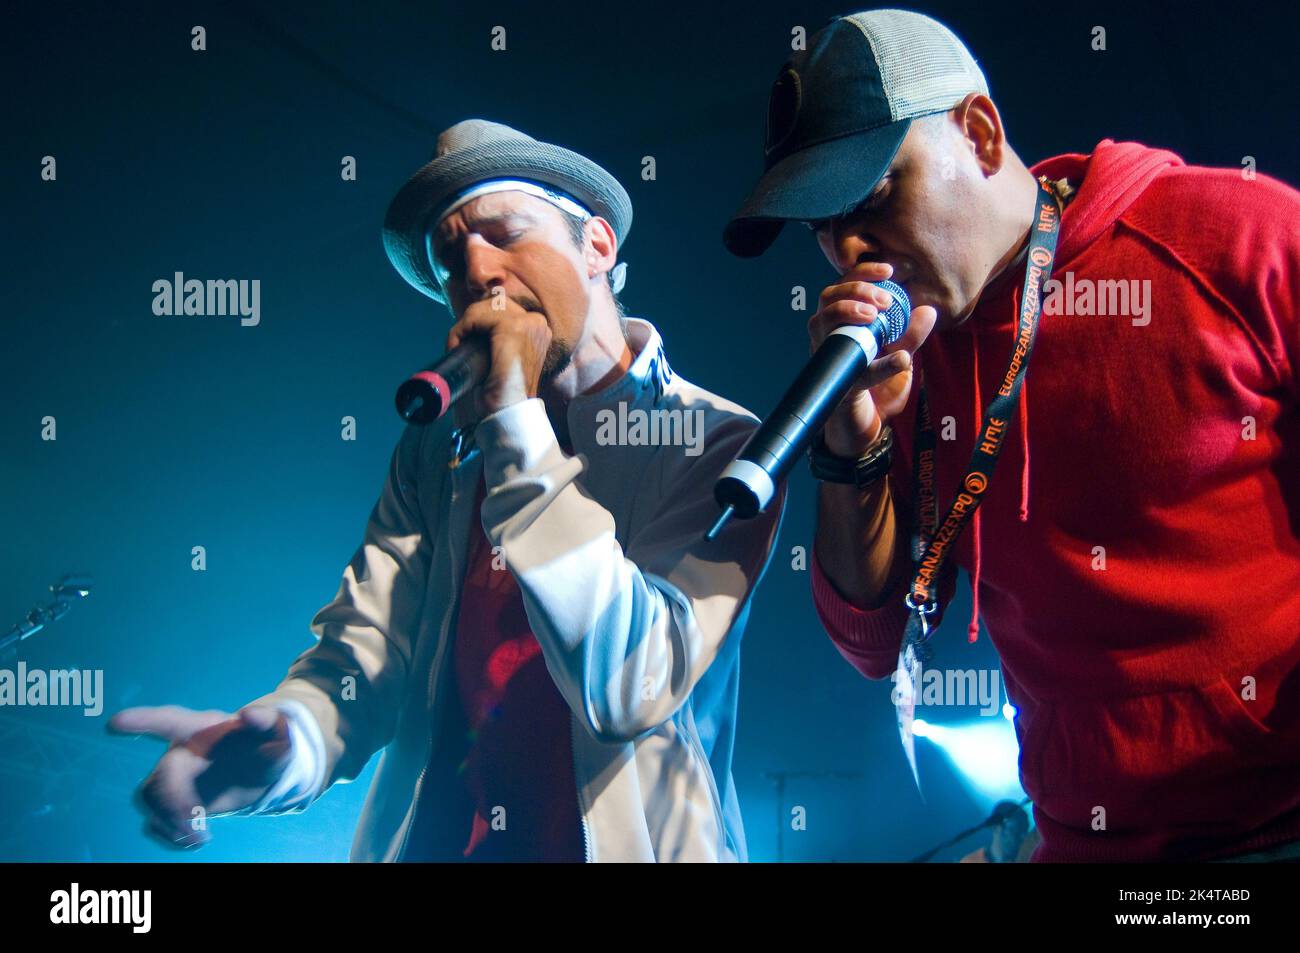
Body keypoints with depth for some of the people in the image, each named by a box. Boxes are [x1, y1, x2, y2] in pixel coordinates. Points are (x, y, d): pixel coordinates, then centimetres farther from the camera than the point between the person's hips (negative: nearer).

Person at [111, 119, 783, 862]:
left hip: (625, 844, -3)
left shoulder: (717, 445, -4)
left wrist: (514, 422, -13)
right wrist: (282, 744, -19)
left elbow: (630, 688, -15)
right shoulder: (436, 452, 10)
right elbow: (365, 650, 2)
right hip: (432, 840, 3)